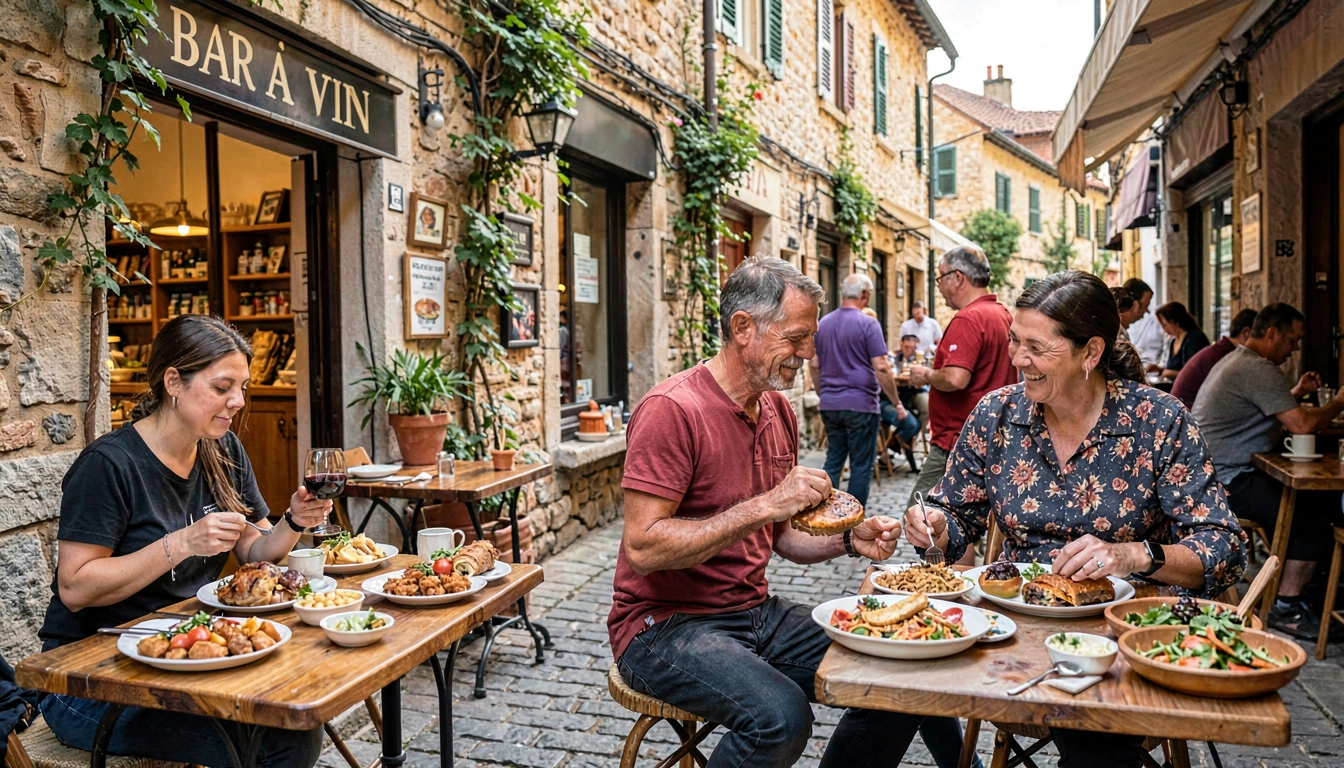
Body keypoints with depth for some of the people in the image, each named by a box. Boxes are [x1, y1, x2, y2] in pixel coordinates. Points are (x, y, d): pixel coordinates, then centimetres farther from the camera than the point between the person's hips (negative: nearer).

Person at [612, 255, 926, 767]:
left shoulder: (779, 412, 8)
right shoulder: (672, 410, -18)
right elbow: (643, 548, -24)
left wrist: (848, 541, -2)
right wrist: (762, 506, -27)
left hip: (757, 611, 8)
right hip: (666, 623, -7)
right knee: (780, 716, -32)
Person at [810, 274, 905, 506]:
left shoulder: (823, 324, 8)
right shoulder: (868, 324, -11)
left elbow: (814, 365, 11)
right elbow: (881, 368, -14)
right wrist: (898, 404, -6)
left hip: (830, 404, 6)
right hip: (860, 404, -5)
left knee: (833, 461, 14)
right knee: (861, 466, 4)